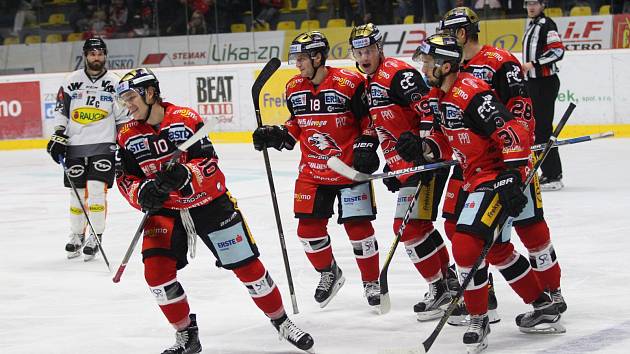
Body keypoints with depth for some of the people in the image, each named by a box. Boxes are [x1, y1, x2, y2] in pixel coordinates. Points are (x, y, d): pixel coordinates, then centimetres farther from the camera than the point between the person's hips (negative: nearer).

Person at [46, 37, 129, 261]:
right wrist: (58, 137, 1)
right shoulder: (72, 81, 5)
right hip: (75, 145, 2)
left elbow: (124, 117, 6)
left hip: (103, 145, -2)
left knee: (96, 189, -13)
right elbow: (61, 111, 9)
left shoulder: (114, 83, 2)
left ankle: (95, 237, -4)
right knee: (77, 192, 6)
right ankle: (76, 235, 22)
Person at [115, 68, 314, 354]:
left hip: (209, 201, -3)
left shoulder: (186, 118, -14)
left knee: (247, 264, -1)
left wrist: (184, 174, -38)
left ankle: (281, 322, 18)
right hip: (164, 210, 3)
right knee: (156, 270, -15)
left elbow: (208, 162, -17)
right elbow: (125, 179, -1)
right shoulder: (127, 136, -3)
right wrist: (142, 192, -23)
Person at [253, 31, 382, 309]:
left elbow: (371, 120, -6)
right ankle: (329, 274, 28)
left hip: (350, 169, -5)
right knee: (309, 229, 3)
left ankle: (371, 281, 14)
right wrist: (277, 135, 2)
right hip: (312, 171, 5)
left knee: (358, 227, -3)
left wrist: (366, 148, -14)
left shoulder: (349, 83, -14)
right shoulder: (295, 88, 4)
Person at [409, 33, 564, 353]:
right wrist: (427, 148, -2)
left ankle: (478, 319, -3)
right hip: (475, 178, 11)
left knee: (466, 245, -18)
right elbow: (448, 139, 19)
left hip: (498, 175, -11)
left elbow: (514, 133, -28)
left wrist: (512, 178, -31)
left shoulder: (471, 93, -23)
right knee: (496, 250, 20)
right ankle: (544, 308, 32)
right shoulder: (437, 97, 8)